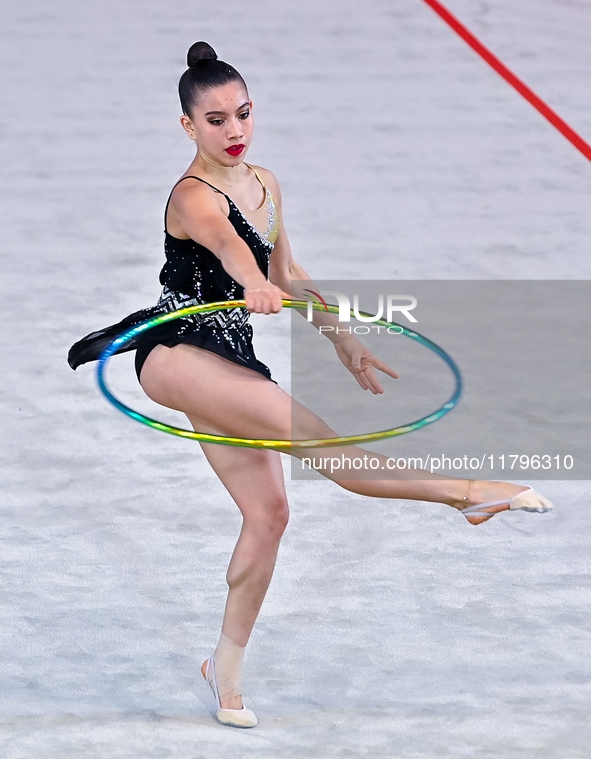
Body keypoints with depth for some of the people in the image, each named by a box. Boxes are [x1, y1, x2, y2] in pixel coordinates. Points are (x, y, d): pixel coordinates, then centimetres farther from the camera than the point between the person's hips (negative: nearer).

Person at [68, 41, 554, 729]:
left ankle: (227, 663, 12)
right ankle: (459, 490, -34)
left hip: (230, 357, 9)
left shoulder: (264, 185, 11)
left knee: (268, 511, 1)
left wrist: (344, 342, 23)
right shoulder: (193, 197, -15)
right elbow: (224, 242, -39)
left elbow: (287, 277, 23)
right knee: (295, 421, -29)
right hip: (174, 348, -9)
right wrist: (253, 286, -59)